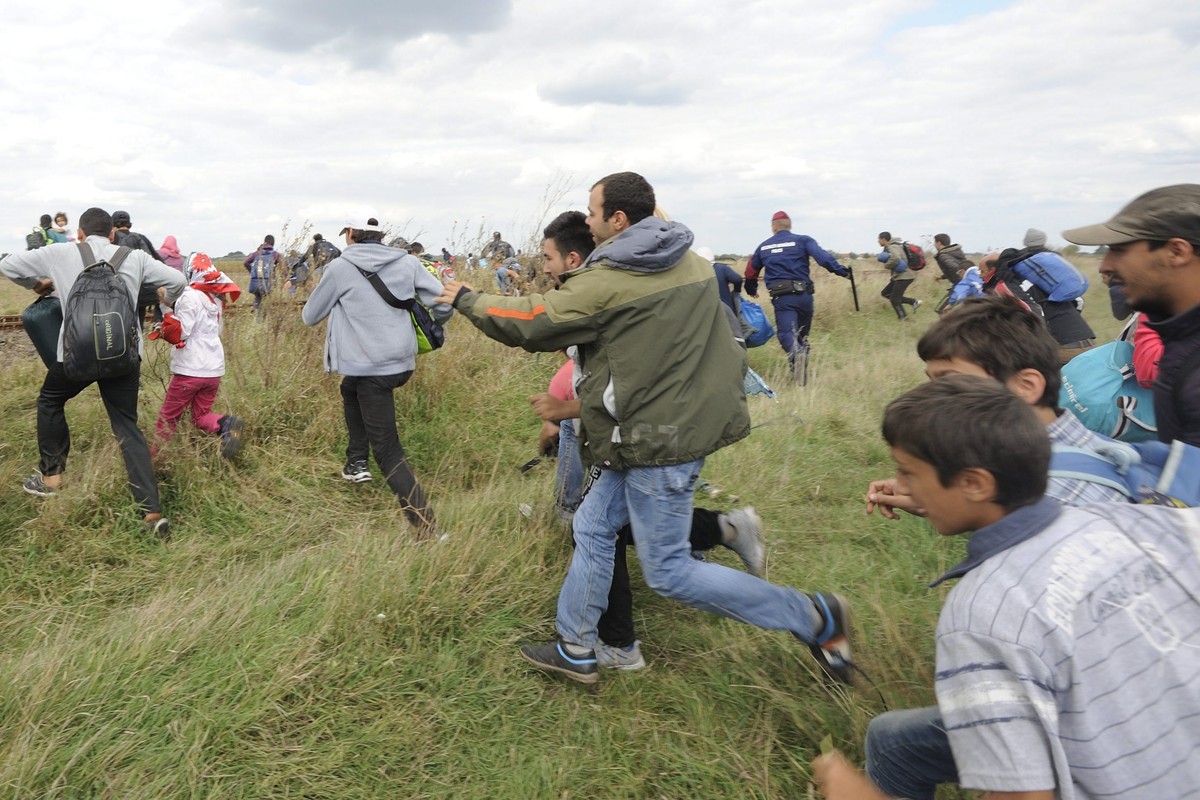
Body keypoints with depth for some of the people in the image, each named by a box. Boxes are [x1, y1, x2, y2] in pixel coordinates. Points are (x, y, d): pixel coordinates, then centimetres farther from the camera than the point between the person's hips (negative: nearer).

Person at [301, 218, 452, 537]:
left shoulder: (340, 267, -7)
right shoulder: (407, 262, 2)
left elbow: (310, 316, 5)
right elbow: (444, 303, 0)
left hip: (370, 368, -6)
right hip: (403, 362, 6)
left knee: (388, 452, -2)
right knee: (350, 389, 35)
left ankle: (427, 527, -9)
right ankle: (357, 461, 34)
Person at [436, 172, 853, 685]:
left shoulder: (605, 283, -16)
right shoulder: (692, 263, 8)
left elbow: (530, 323, -6)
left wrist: (467, 301, 10)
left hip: (659, 437, -9)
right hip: (689, 418, 9)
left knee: (668, 573, 0)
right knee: (593, 527, 17)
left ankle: (815, 618, 6)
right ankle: (576, 650, 28)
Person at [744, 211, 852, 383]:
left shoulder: (763, 247, 14)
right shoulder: (803, 240, 6)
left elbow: (751, 272, 25)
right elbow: (822, 257, -12)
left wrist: (751, 290, 43)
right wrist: (841, 271, -15)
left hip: (781, 298, -1)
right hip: (803, 295, 1)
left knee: (786, 333, -10)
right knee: (802, 334, 19)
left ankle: (796, 353, -43)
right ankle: (802, 370, 20)